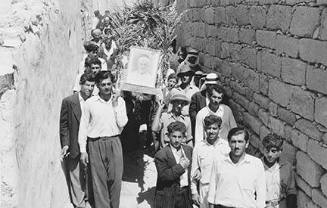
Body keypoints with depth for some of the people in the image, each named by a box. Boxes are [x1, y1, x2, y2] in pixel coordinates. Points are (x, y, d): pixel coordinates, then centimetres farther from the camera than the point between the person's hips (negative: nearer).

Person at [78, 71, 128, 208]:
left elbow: (122, 123, -4)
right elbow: (83, 127, 3)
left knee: (115, 179, 3)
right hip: (95, 144, -1)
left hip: (114, 142, 1)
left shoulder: (119, 101, 4)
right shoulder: (90, 103, 0)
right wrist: (83, 150, 1)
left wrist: (115, 105, -9)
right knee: (99, 180, 2)